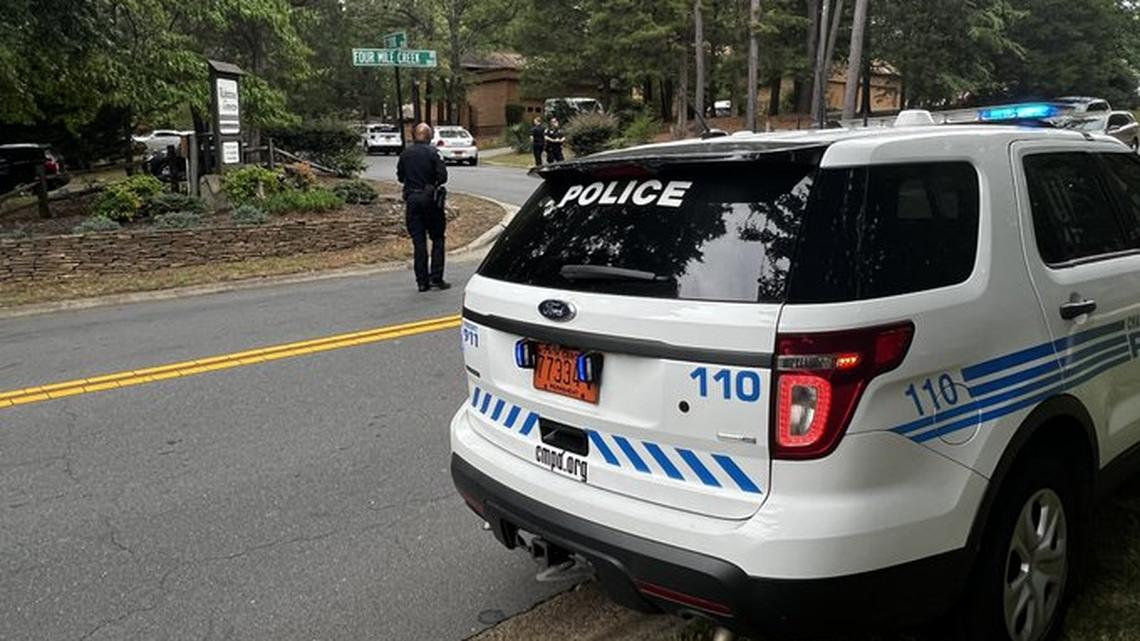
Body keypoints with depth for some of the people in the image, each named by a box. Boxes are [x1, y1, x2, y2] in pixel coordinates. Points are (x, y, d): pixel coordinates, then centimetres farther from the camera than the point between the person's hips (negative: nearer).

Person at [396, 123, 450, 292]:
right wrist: (434, 184, 7)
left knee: (418, 241, 5)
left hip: (411, 200, 3)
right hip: (430, 200, -3)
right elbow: (443, 176, -13)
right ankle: (436, 278, 3)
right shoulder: (432, 153, -8)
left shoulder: (405, 154, 3)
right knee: (437, 239, 8)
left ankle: (422, 281, 5)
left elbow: (400, 177, 10)